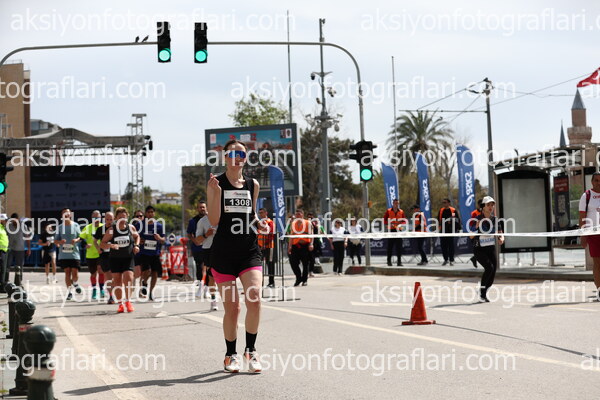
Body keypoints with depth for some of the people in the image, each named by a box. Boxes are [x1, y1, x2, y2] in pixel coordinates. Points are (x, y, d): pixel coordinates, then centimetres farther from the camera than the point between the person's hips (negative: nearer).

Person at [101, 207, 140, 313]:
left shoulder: (131, 228, 0)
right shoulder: (111, 230, -5)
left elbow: (137, 236, 21)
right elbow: (102, 244, -4)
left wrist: (136, 246, 3)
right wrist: (111, 245, -23)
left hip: (128, 258, 0)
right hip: (115, 258, 0)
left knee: (128, 278, -15)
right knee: (117, 280, 4)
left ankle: (127, 301, -3)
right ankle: (120, 303, 15)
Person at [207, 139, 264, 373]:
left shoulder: (253, 185, 10)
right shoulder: (216, 184, -1)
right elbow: (214, 221, -8)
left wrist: (257, 221, 1)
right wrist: (216, 192, -18)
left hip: (249, 251, 2)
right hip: (223, 252, -2)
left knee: (254, 298, -15)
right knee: (231, 307, 2)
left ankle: (251, 350, 3)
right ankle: (231, 355, 20)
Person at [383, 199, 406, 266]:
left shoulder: (401, 211, 8)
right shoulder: (388, 211, 4)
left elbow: (404, 221, 11)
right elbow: (384, 220, 4)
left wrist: (400, 224, -9)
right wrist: (389, 224, -12)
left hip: (398, 230, 1)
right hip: (391, 230, -1)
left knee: (399, 246, -2)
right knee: (390, 246, 0)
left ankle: (399, 261, 1)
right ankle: (389, 261, 6)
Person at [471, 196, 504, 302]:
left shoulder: (495, 219, 2)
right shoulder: (477, 219, -12)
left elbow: (500, 233, 5)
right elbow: (471, 236, -14)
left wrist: (501, 239, -18)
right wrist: (476, 227, -30)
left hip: (491, 249, 5)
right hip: (479, 249, -5)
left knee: (493, 271, -1)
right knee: (489, 267, -24)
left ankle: (483, 294, 20)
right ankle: (481, 292, -8)